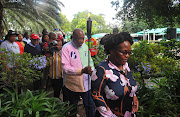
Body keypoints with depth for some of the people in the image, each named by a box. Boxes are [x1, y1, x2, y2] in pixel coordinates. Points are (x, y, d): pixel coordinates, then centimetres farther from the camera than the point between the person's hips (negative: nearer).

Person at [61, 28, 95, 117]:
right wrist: (82, 70, -28)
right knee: (73, 108, 19)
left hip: (86, 83, 4)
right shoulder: (66, 48, -13)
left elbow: (90, 61, 15)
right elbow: (65, 67, -19)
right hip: (72, 85, -3)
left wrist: (91, 68, -6)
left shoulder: (85, 46, 5)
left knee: (90, 106, 11)